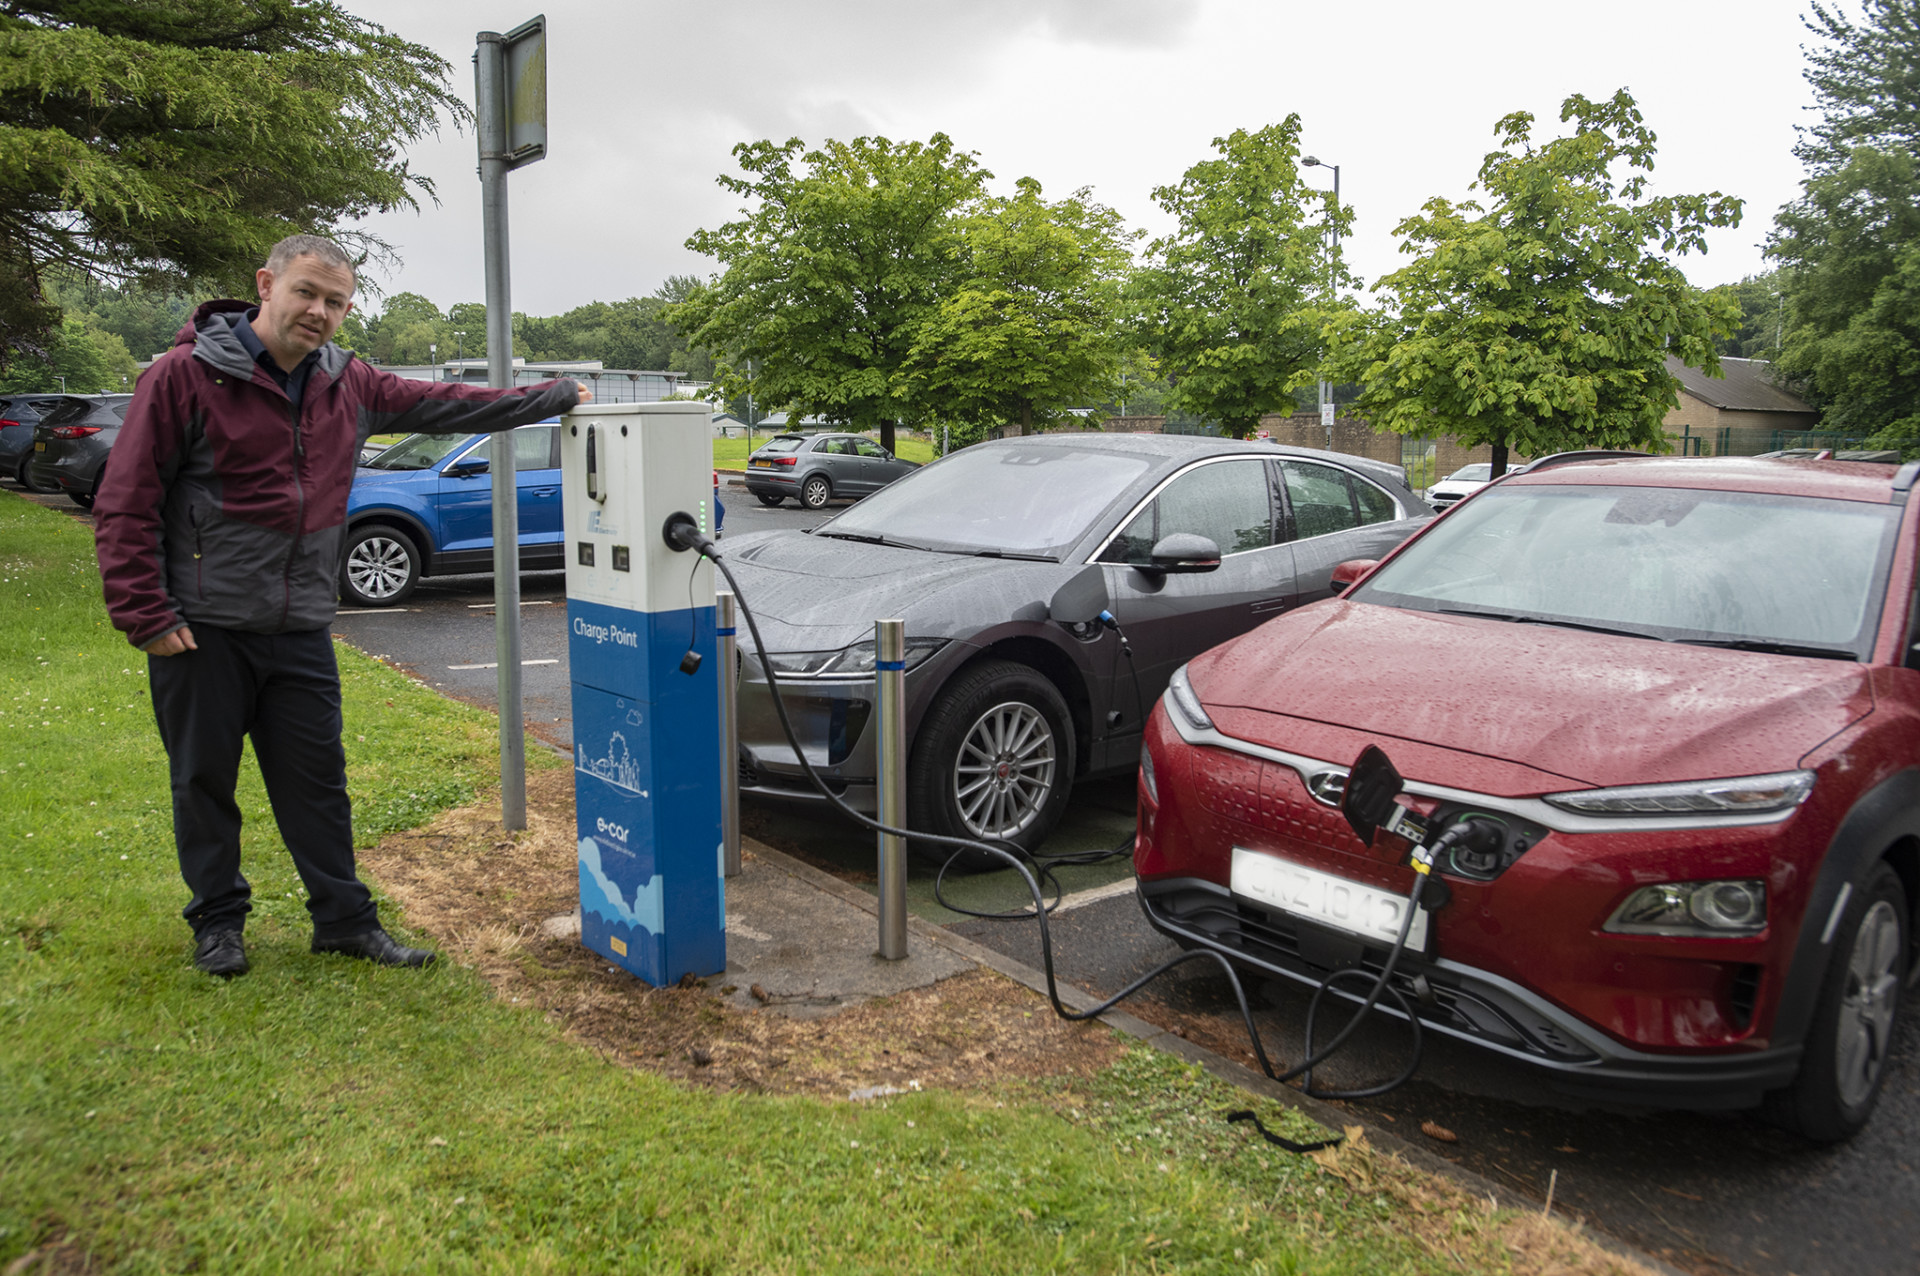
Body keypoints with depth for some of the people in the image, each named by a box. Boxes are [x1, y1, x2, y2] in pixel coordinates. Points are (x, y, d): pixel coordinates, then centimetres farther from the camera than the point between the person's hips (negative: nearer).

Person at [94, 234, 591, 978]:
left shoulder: (348, 386, 7)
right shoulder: (186, 375, -8)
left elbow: (447, 406, 15)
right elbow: (125, 505, -8)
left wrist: (559, 397, 15)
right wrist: (146, 616, -12)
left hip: (301, 632, 4)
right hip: (202, 630, -4)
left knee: (318, 780, 9)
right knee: (204, 781, 8)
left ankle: (345, 919, 19)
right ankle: (217, 922, 25)